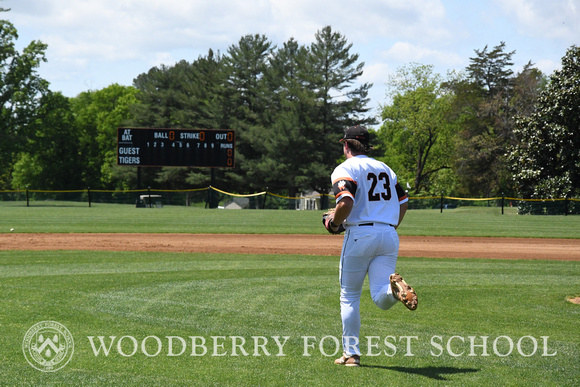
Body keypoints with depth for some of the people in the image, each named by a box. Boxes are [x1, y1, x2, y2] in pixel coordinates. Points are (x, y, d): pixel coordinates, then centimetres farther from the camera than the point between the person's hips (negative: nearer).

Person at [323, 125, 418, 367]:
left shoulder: (345, 169, -3)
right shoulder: (385, 168, 19)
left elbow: (346, 204, -19)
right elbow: (403, 202, 20)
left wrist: (333, 223, -1)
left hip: (360, 234, -4)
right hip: (389, 235, 5)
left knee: (349, 296, 11)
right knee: (381, 299, -2)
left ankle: (351, 353, 10)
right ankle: (395, 288, -37)